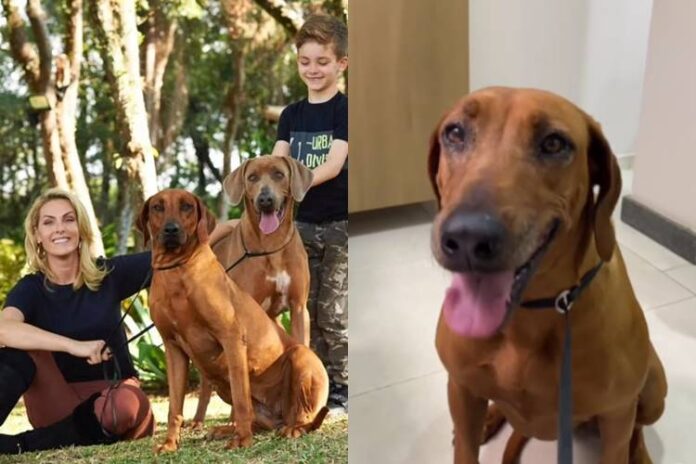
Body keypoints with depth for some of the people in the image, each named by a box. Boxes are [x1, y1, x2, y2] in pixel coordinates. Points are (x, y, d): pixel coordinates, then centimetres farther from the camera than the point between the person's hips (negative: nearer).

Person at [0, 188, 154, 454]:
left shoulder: (109, 274, -2)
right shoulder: (31, 288, -7)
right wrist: (74, 346, -40)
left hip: (112, 391, 1)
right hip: (55, 401, 0)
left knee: (124, 411, -36)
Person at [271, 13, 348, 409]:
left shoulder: (344, 109, -7)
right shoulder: (292, 115, 10)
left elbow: (334, 165, -19)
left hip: (340, 224, -6)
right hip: (303, 223, 6)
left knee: (335, 312, -3)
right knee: (308, 311, 11)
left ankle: (341, 385, 8)